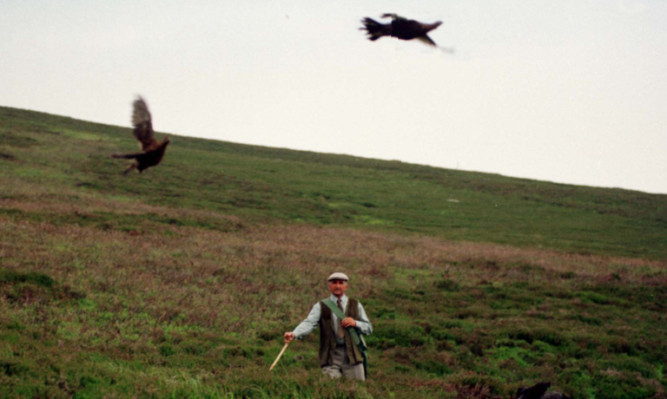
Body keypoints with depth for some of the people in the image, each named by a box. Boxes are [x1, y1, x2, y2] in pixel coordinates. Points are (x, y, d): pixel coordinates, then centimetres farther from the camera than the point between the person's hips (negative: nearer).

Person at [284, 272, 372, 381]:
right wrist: (294, 334, -31)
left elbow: (369, 328, 12)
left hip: (352, 354, 2)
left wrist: (355, 323, -10)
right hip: (331, 354, -2)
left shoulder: (356, 305, 13)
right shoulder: (321, 306, 6)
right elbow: (309, 323, -11)